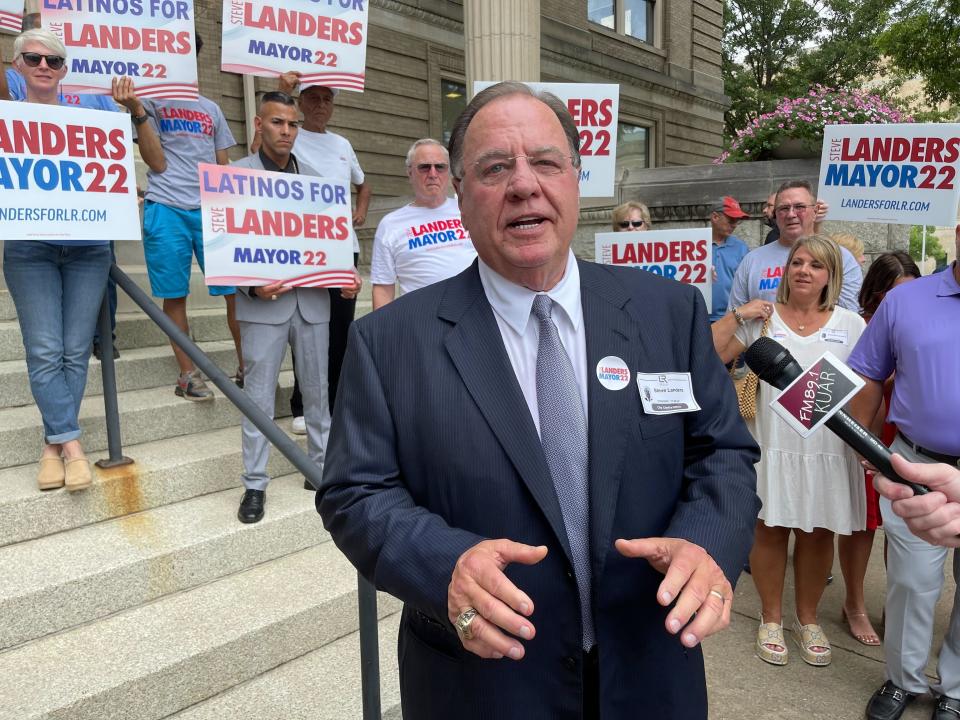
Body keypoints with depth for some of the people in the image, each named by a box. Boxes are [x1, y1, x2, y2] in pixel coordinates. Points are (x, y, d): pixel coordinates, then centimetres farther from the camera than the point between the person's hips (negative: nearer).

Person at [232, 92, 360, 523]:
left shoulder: (312, 178, 14)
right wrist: (252, 285, -19)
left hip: (313, 300, 4)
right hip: (263, 302, -3)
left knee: (318, 389, 11)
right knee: (259, 395, 2)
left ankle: (322, 465, 27)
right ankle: (255, 483, 12)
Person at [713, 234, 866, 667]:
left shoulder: (850, 325, 5)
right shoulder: (762, 318, 0)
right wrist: (737, 316, -13)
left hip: (828, 449, 2)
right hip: (772, 446, -1)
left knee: (817, 533, 12)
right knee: (771, 530, 7)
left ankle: (808, 619, 33)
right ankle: (771, 619, 28)